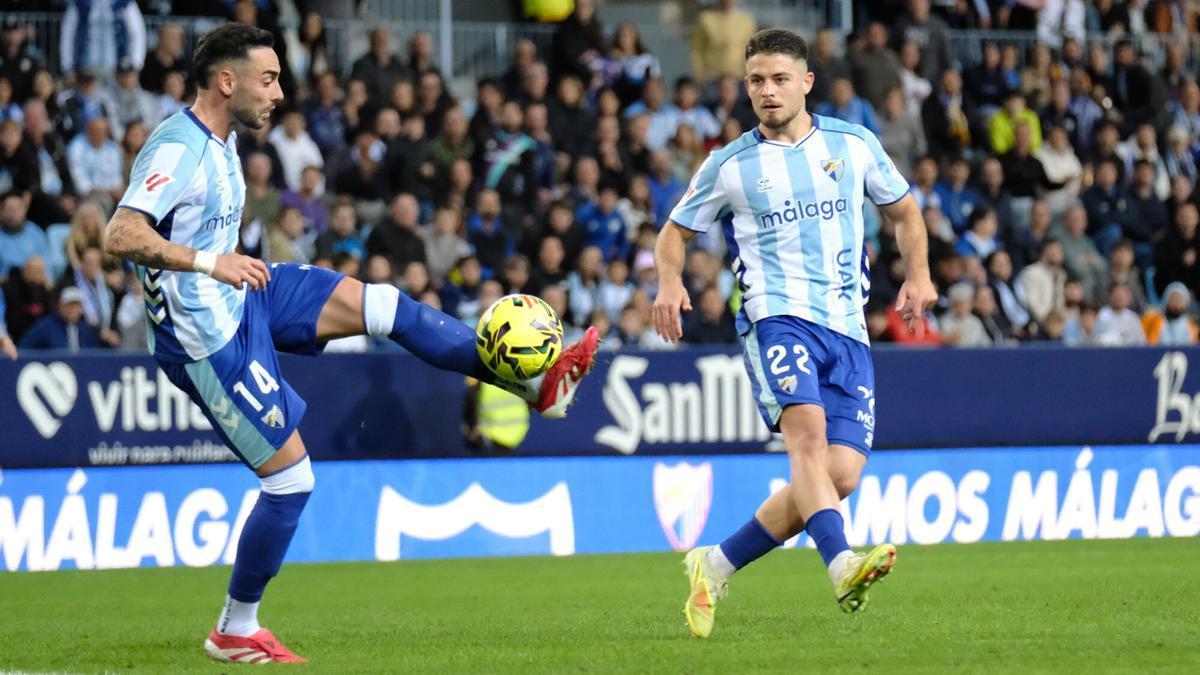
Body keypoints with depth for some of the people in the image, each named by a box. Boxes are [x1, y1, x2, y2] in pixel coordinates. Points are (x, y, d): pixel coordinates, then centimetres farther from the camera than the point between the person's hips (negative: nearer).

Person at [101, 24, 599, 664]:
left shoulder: (219, 140, 7)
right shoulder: (178, 149, -23)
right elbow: (120, 235, -35)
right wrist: (209, 263, -38)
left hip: (244, 298, 10)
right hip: (209, 338, -10)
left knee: (385, 305, 3)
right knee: (290, 478, -7)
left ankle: (537, 384, 9)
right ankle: (234, 633, 8)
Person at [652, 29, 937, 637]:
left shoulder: (854, 145, 12)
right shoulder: (729, 165, 8)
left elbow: (904, 210, 25)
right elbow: (674, 232, 18)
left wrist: (918, 275, 7)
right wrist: (670, 283, -4)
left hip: (848, 329, 3)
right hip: (776, 317, -3)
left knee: (841, 474, -9)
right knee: (808, 432, -30)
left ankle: (716, 566, 6)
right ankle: (842, 566, -48)